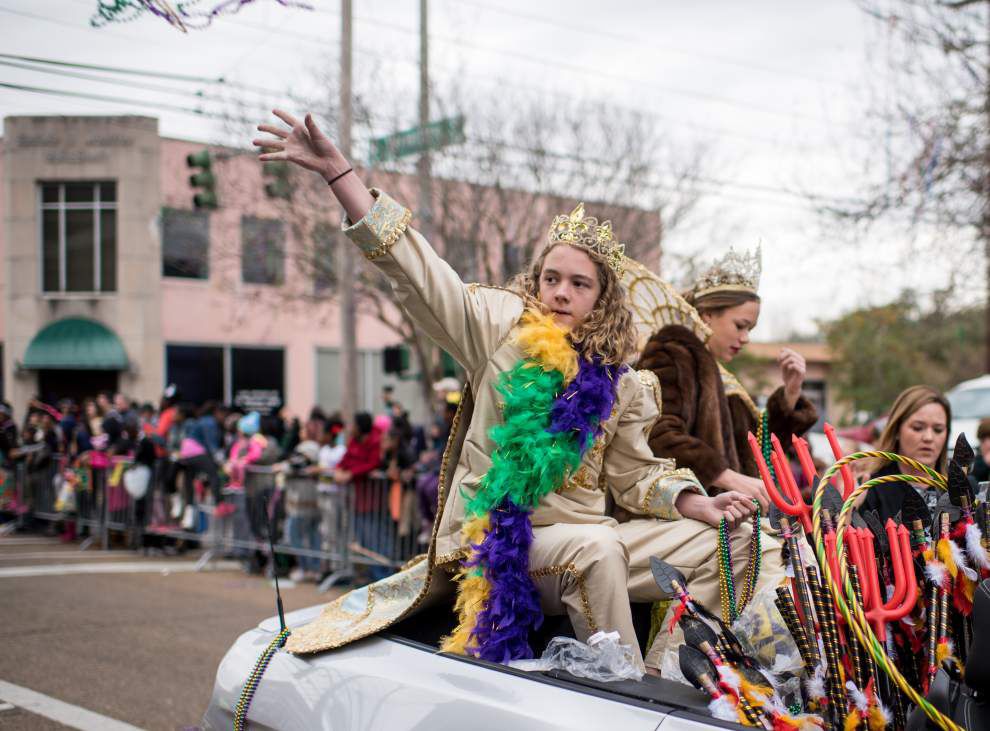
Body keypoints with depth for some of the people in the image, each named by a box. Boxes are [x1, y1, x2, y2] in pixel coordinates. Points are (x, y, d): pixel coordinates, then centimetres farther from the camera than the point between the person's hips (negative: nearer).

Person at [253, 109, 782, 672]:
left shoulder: (618, 383, 10)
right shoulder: (500, 326, 0)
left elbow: (633, 473, 15)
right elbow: (414, 267, -7)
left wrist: (695, 503, -5)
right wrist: (337, 170, -16)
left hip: (585, 533, 5)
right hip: (504, 533, -5)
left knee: (717, 545, -5)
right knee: (599, 552, -34)